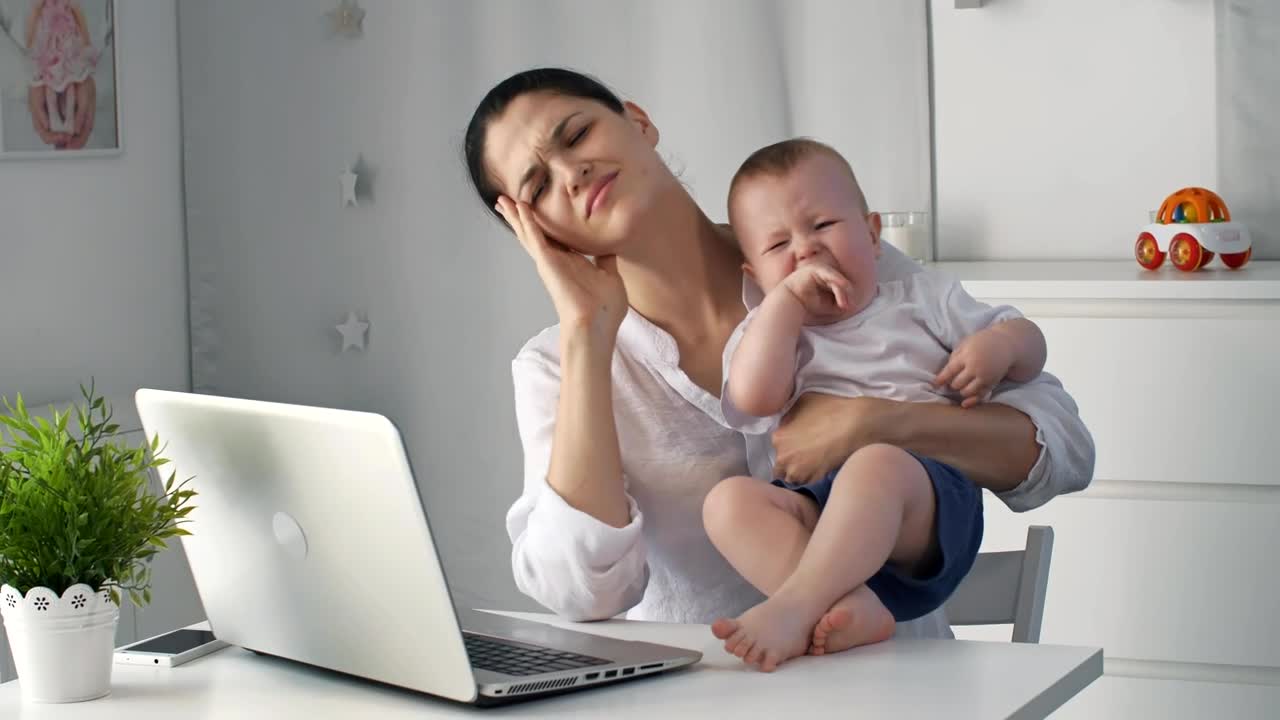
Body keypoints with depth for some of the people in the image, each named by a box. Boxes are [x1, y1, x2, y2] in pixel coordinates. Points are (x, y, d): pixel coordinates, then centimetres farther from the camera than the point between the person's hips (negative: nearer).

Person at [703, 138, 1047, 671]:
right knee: (728, 500, -28)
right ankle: (852, 608, -45)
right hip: (817, 513, 2)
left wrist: (998, 346, 0)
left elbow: (1030, 345, 24)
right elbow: (754, 397, -3)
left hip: (929, 495, -2)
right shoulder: (771, 330, 21)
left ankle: (794, 605, -49)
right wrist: (788, 297, -1)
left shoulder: (924, 299, 24)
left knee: (875, 464, -37)